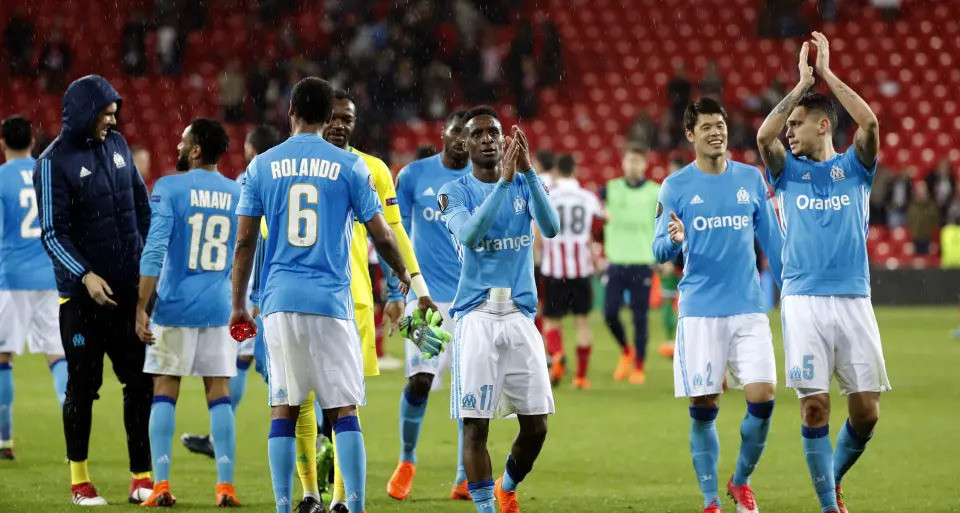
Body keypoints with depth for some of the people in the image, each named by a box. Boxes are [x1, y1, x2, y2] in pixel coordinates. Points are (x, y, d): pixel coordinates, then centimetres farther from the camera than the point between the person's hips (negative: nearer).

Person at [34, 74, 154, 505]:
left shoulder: (116, 145, 7)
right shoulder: (54, 162, -10)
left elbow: (141, 205, 16)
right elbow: (53, 234, -12)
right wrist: (86, 276, -22)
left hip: (128, 287, 5)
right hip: (83, 292, -5)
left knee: (140, 381, 4)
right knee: (83, 385, 2)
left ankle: (142, 477, 9)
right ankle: (79, 480, 11)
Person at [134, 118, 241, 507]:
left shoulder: (169, 188, -6)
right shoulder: (239, 194, 6)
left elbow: (154, 251, -12)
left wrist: (142, 307, -10)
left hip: (175, 305, -3)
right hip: (220, 309, 3)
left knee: (165, 391, 3)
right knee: (219, 393, 6)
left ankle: (161, 485, -2)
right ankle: (225, 486, 1)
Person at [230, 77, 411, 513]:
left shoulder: (262, 166, 6)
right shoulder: (349, 166, 1)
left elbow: (244, 241, 6)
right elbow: (381, 235, 5)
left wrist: (238, 304, 16)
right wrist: (404, 274, 24)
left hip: (280, 300, 2)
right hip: (331, 301, -2)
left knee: (284, 408, 7)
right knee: (344, 410, 0)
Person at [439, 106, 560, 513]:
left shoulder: (525, 184, 9)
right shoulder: (456, 192, 1)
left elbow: (551, 228, -10)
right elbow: (470, 235, -19)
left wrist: (527, 171, -21)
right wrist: (504, 181, -25)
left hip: (520, 315, 3)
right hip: (476, 316, -3)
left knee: (536, 425, 4)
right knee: (475, 424, -7)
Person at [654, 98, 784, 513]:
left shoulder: (751, 179, 8)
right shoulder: (675, 187, 2)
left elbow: (772, 241, 13)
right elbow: (660, 252, 0)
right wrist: (673, 240, -23)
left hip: (748, 308, 2)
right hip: (700, 311, -2)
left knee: (762, 398, -8)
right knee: (703, 408, -2)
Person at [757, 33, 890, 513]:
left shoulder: (853, 167, 9)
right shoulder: (788, 171, 10)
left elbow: (869, 123, -10)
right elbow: (763, 136, -10)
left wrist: (827, 73, -4)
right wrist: (802, 83, -5)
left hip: (854, 301, 0)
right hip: (804, 301, 0)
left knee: (866, 410, -1)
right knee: (814, 408, -6)